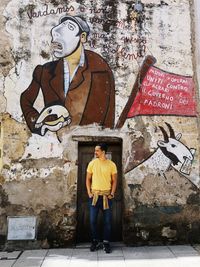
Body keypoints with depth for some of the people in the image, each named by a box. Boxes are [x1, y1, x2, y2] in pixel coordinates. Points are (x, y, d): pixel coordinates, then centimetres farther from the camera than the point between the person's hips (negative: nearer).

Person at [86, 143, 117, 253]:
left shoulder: (111, 164, -4)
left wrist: (112, 193, -6)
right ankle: (95, 241, 24)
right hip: (94, 195, 1)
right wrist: (89, 192, -3)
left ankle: (106, 242, 21)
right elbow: (88, 179, 5)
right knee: (93, 220, 5)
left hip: (106, 196, -1)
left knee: (107, 221, 5)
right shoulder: (92, 163, -1)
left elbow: (114, 180, 2)